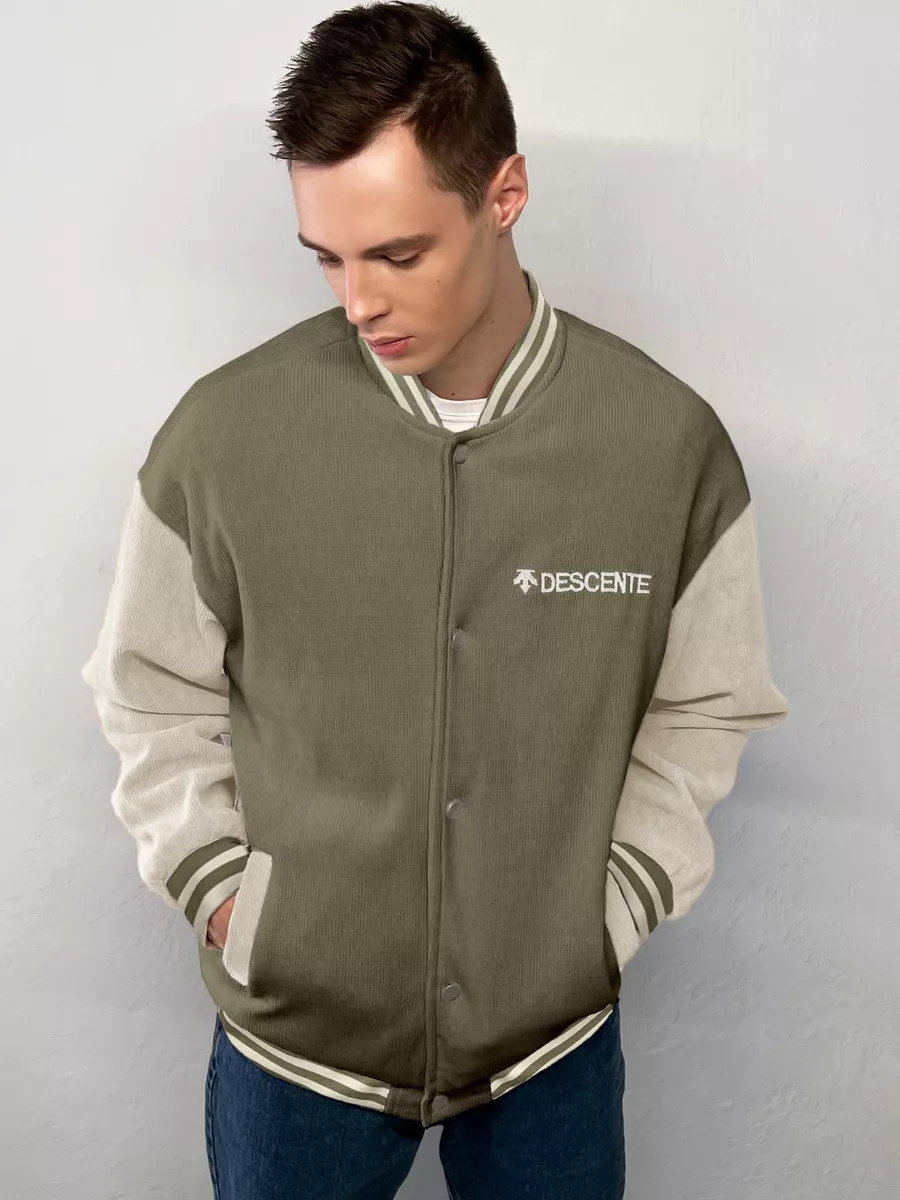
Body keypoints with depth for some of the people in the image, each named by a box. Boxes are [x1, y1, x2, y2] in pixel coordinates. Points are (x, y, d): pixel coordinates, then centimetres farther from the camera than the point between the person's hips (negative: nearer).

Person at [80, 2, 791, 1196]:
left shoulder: (669, 440, -13)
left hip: (555, 1035, 1)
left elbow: (705, 710, -1)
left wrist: (615, 903, -6)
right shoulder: (222, 433, -15)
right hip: (293, 1037, 0)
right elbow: (155, 694, -1)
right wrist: (217, 885, -7)